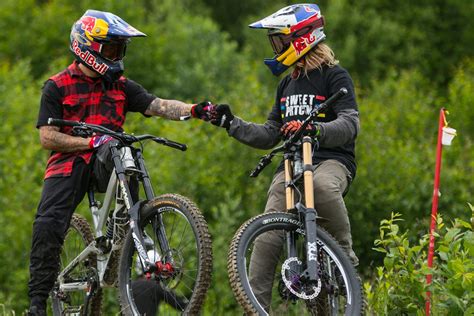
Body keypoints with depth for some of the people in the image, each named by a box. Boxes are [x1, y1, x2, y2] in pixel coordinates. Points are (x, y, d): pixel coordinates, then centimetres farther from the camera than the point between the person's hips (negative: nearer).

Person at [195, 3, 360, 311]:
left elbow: (350, 124, -16)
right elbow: (270, 135, 23)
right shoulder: (288, 84, 21)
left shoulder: (335, 76, -2)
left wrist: (314, 129, -34)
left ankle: (346, 254, -23)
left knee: (322, 185, -42)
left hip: (332, 160, -6)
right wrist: (231, 123, 10)